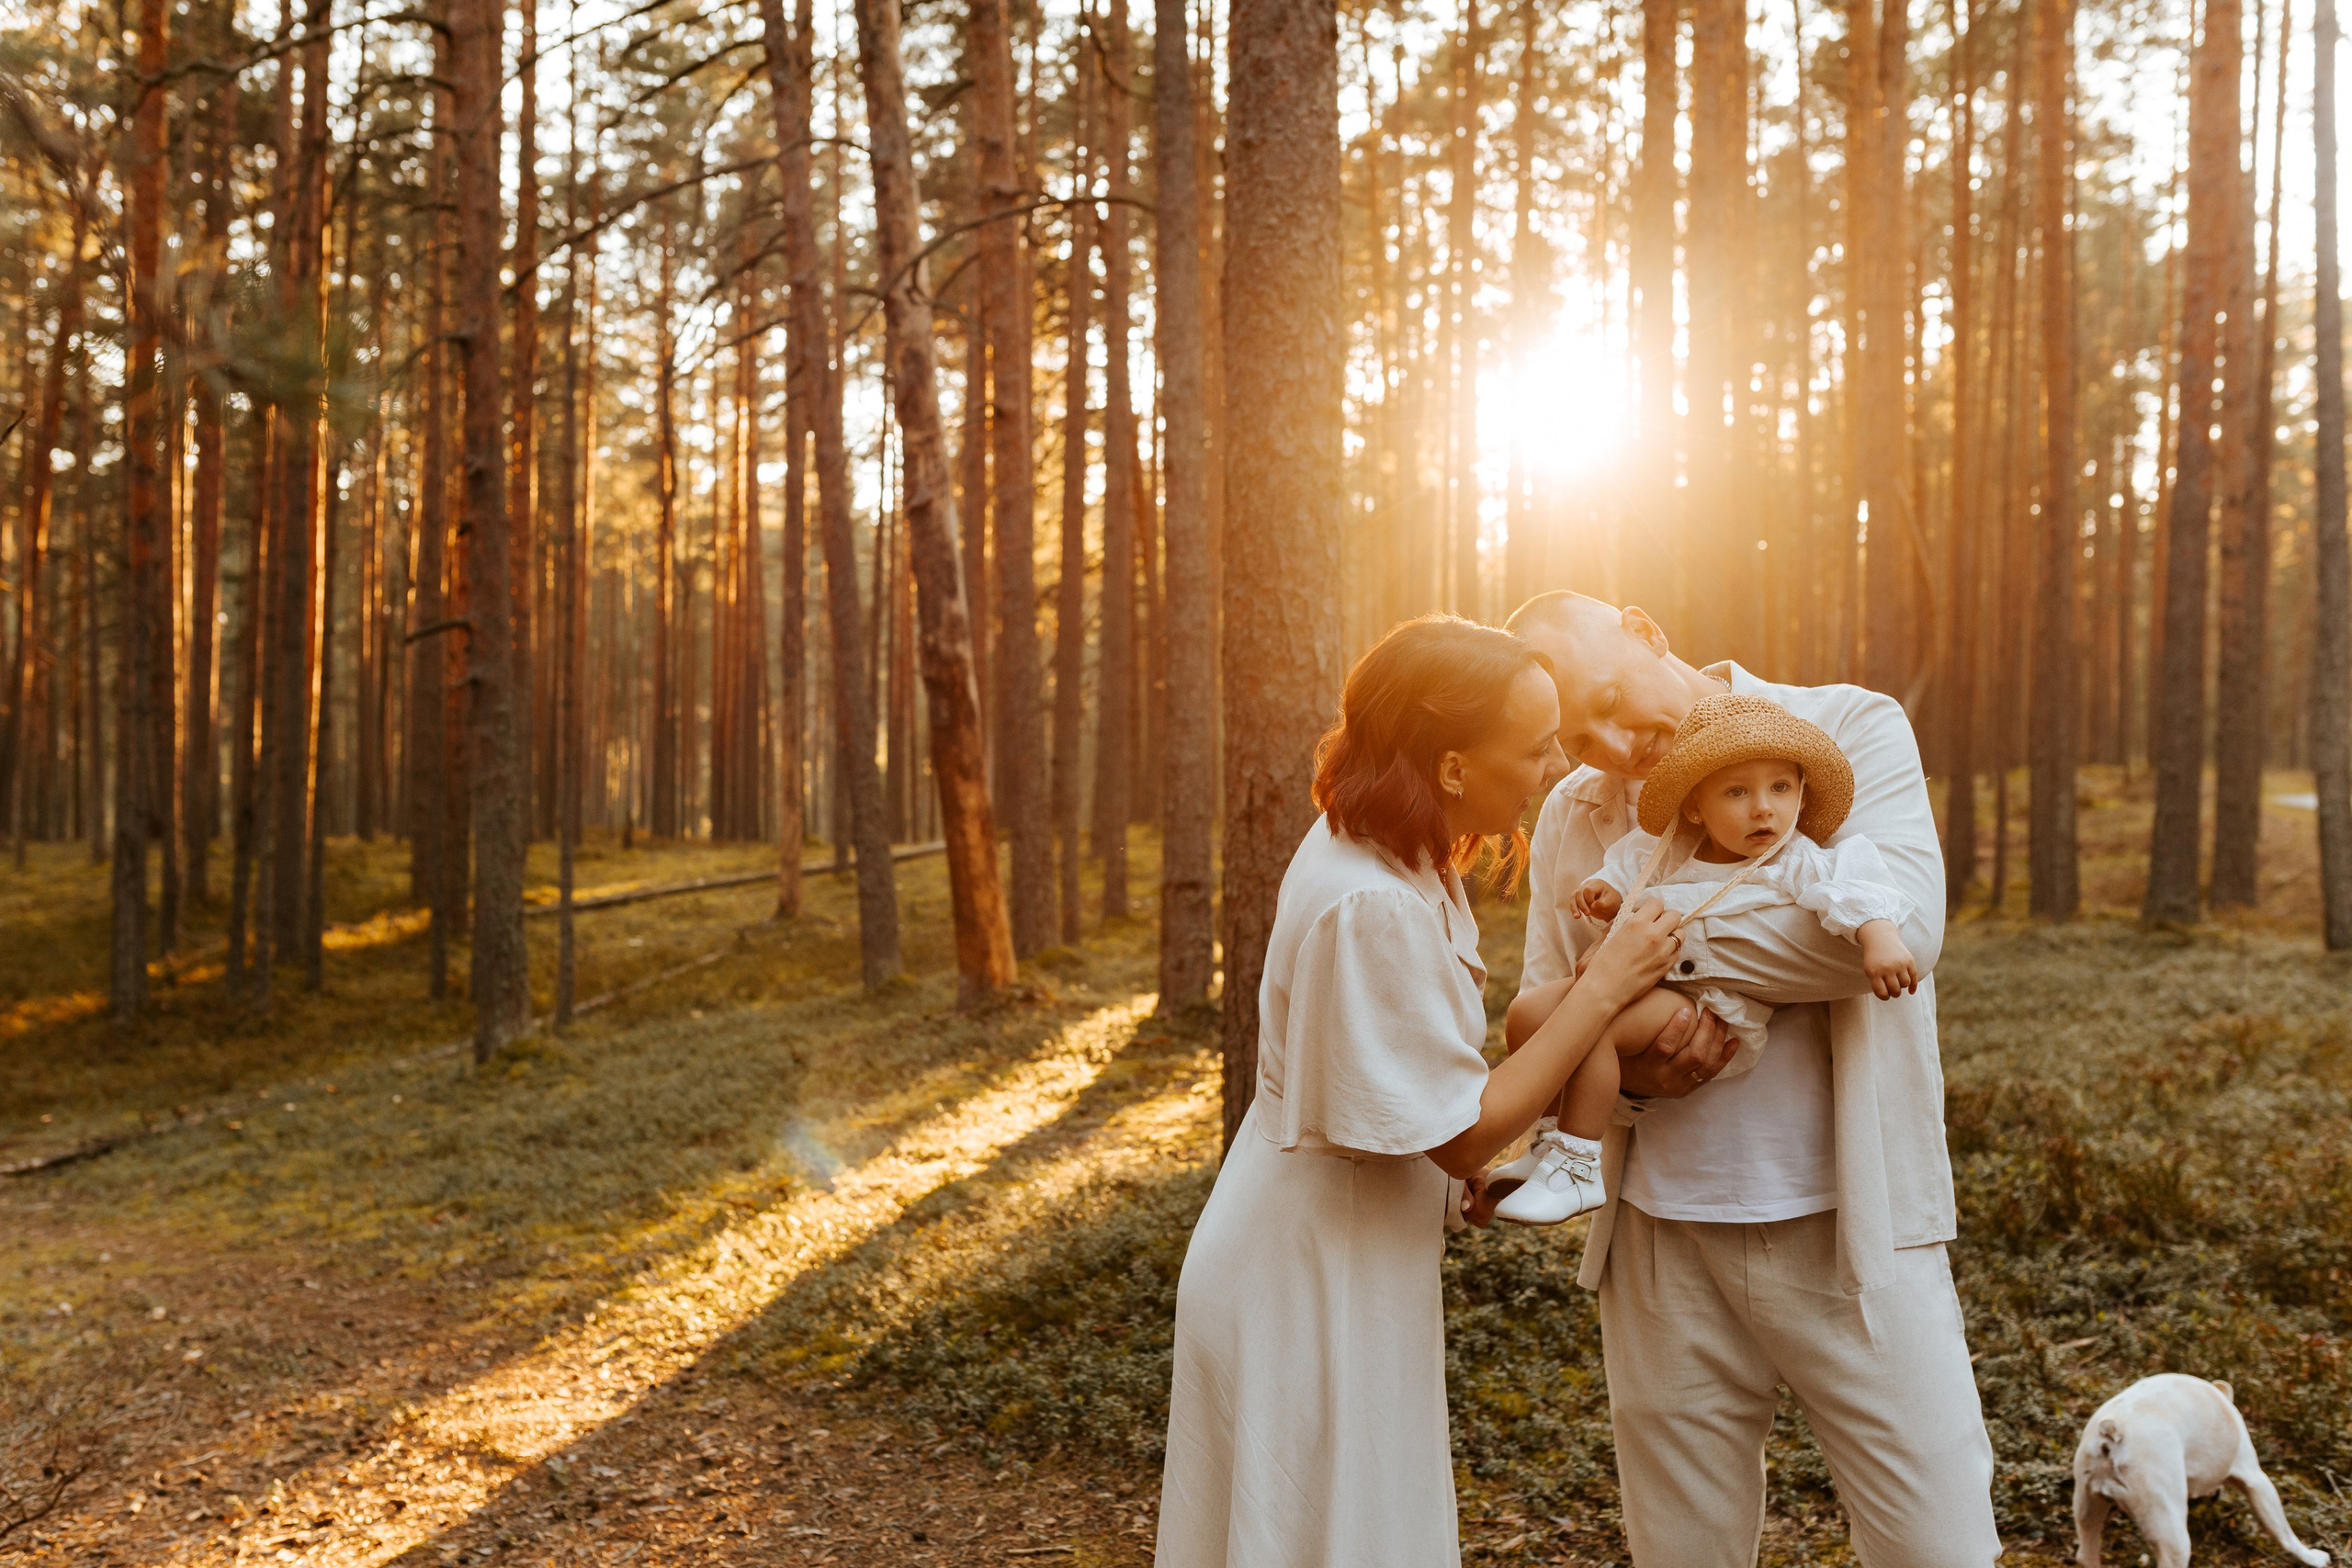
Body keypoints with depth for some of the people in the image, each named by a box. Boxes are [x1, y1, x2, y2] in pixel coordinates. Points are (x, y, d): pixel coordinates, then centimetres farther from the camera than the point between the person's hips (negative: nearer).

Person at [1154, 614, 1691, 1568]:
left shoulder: (1372, 850, 0)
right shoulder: (1372, 907, -29)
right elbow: (1465, 1132, -22)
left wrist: (1463, 1169, 5)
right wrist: (1605, 986, -20)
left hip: (1339, 1259, 9)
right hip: (1310, 1283, -9)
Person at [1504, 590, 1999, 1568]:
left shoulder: (1851, 729, -4)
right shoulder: (1571, 818, 6)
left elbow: (1899, 926, -20)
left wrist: (1664, 940, -15)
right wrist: (1627, 1068, -10)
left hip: (1849, 1229, -3)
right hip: (1660, 1246, 3)